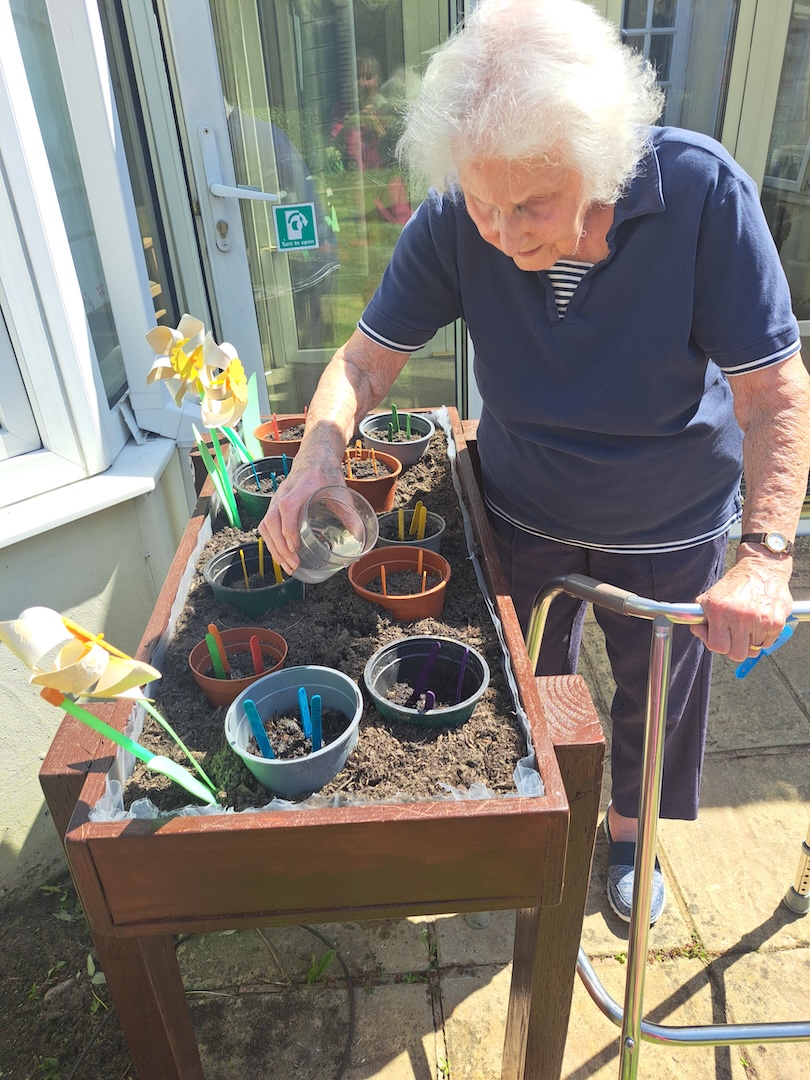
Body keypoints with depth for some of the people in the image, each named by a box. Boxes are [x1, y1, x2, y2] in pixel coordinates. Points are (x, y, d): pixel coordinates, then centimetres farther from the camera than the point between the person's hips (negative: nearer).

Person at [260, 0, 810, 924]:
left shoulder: (702, 191, -29)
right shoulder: (453, 222, -23)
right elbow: (369, 357, -17)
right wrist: (320, 449, -37)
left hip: (671, 526, -1)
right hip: (525, 513, 2)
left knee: (653, 692, 21)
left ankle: (627, 828, 54)